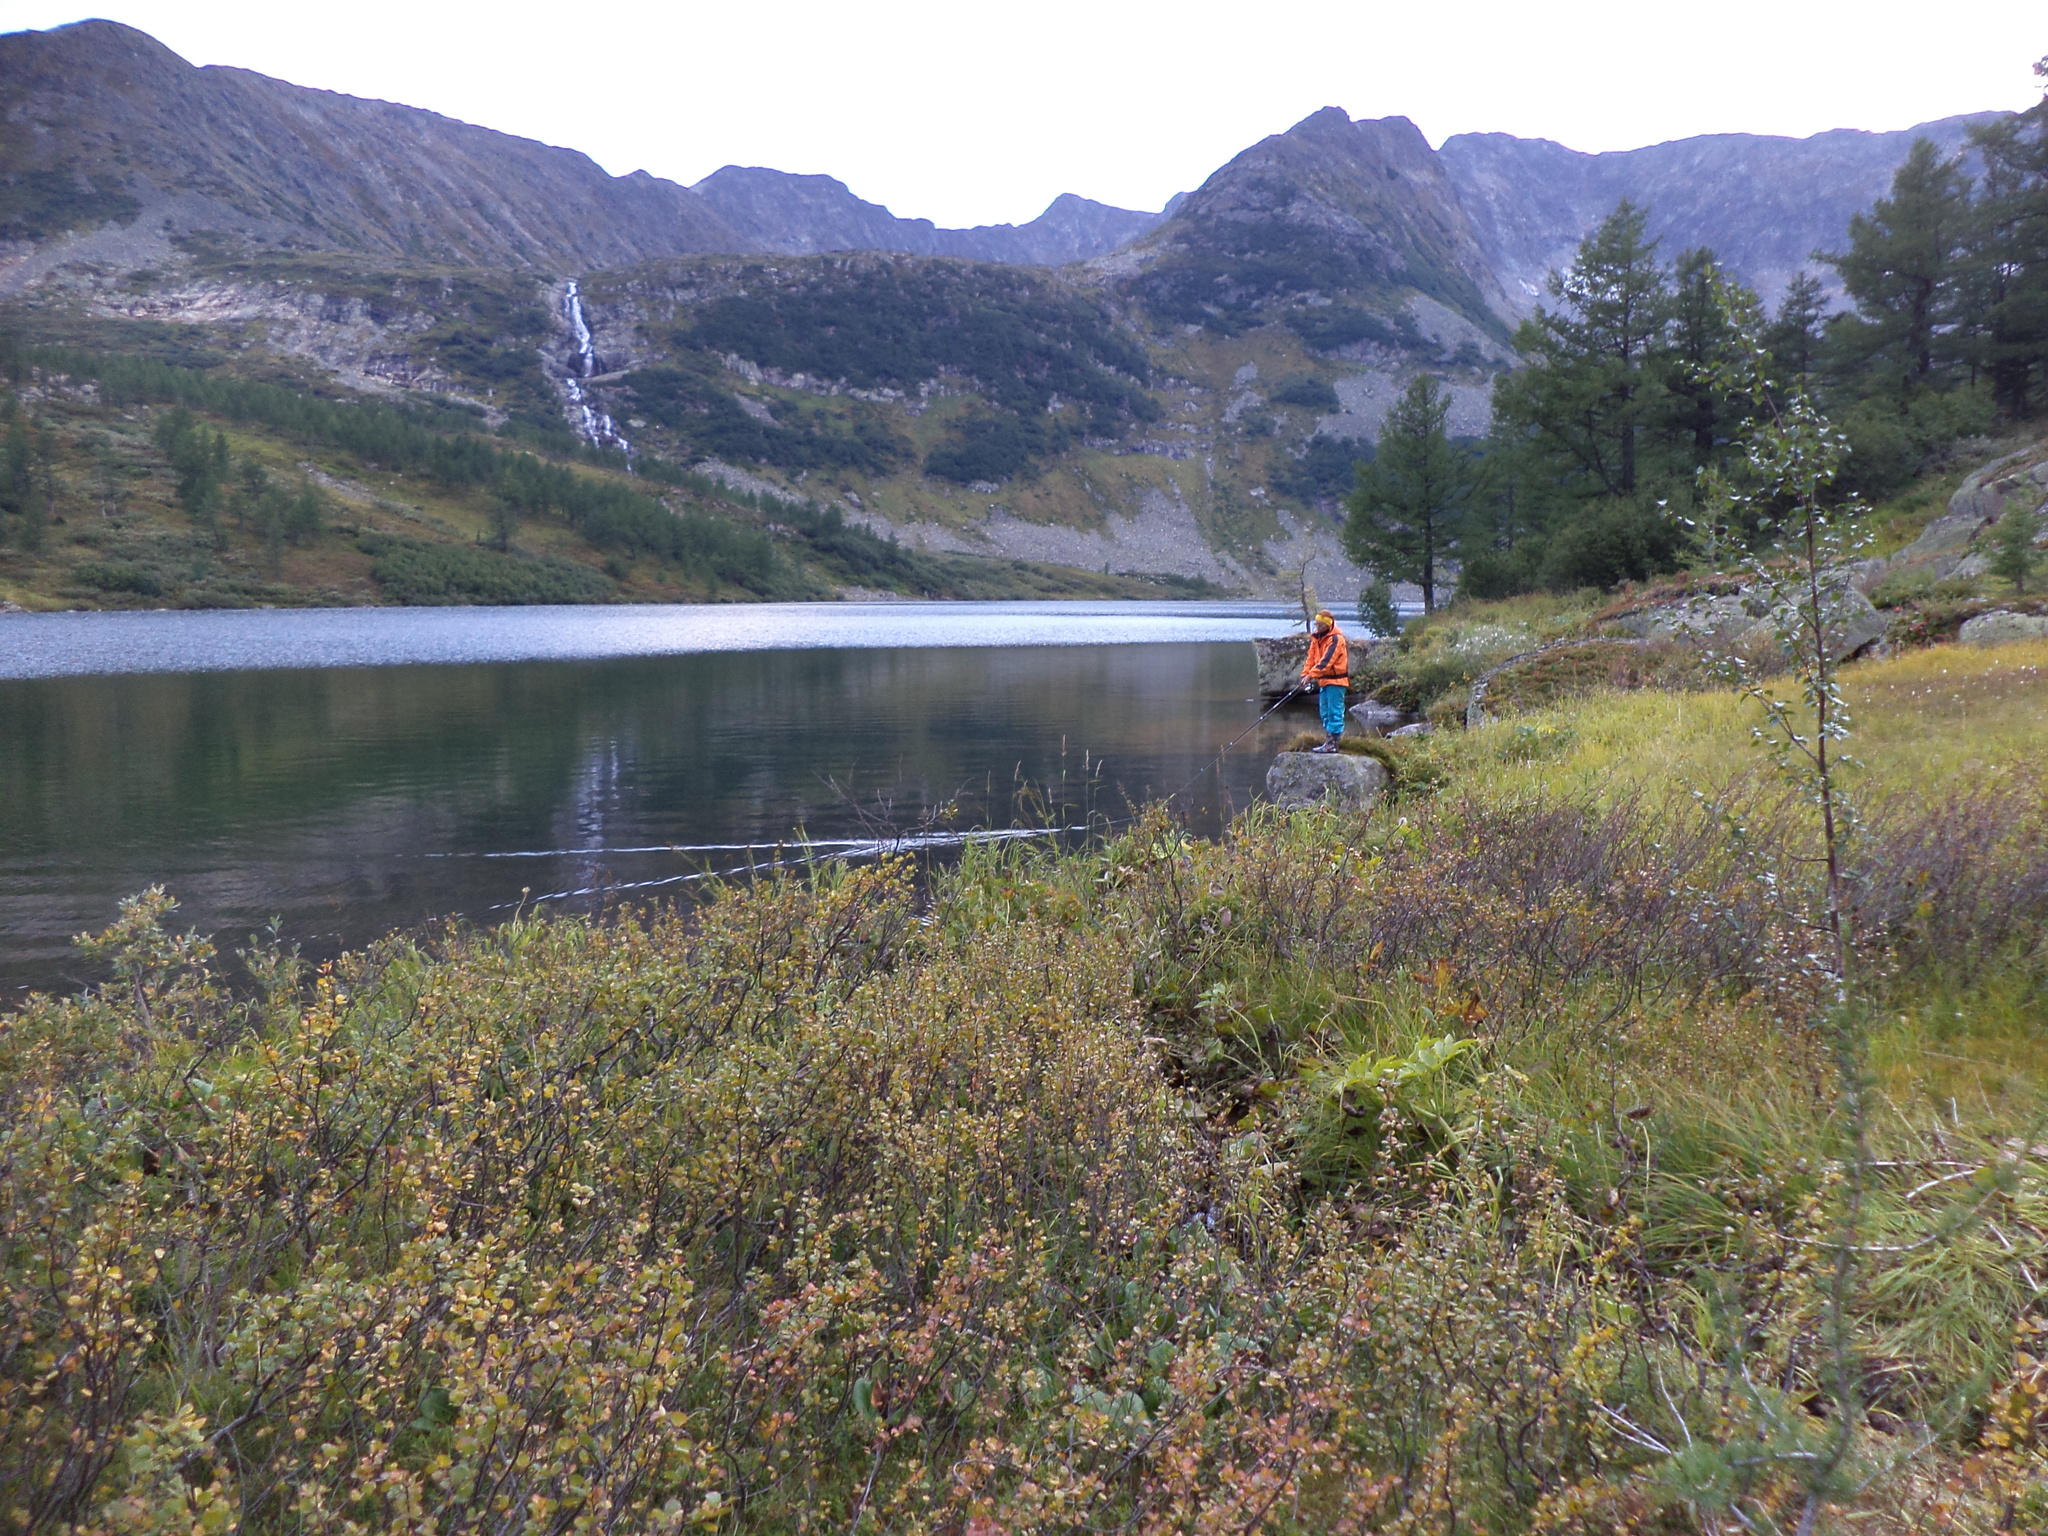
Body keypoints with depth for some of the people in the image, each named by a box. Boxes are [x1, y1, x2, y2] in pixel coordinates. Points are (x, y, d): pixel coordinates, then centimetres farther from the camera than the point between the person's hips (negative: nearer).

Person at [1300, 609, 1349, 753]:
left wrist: (1311, 675, -28)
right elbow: (1311, 657, 10)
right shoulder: (1316, 638, 12)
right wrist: (1305, 675, -3)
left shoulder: (1336, 639, -15)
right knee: (1325, 712, 13)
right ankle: (1329, 741, 20)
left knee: (1334, 712, -7)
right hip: (1324, 680, 9)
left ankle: (1333, 743, -5)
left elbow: (1326, 661, -24)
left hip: (1336, 681, -9)